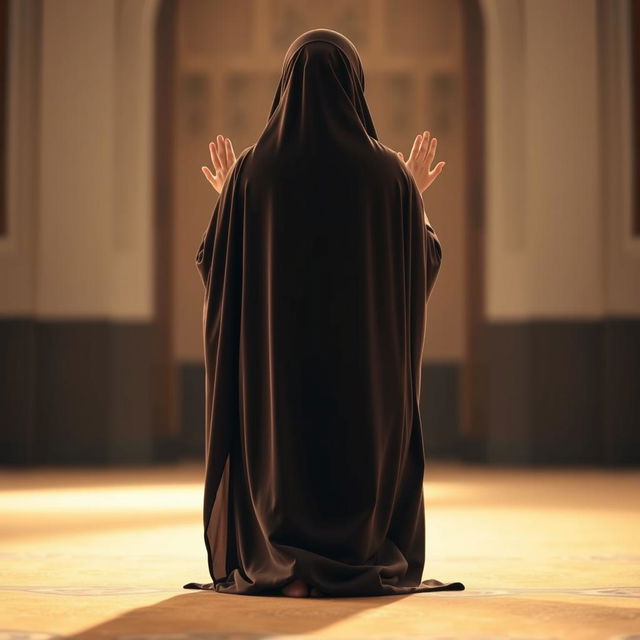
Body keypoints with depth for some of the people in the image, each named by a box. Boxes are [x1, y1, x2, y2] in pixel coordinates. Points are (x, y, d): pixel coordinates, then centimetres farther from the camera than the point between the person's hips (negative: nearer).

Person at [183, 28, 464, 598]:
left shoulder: (253, 171, -5)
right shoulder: (388, 173, -6)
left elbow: (216, 265, 2)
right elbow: (424, 263, 3)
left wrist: (229, 197, 17)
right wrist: (416, 198, 18)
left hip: (277, 355, 1)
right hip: (365, 356, 0)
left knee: (281, 449, 11)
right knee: (363, 447, 12)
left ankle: (285, 565, 3)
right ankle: (362, 565, 10)